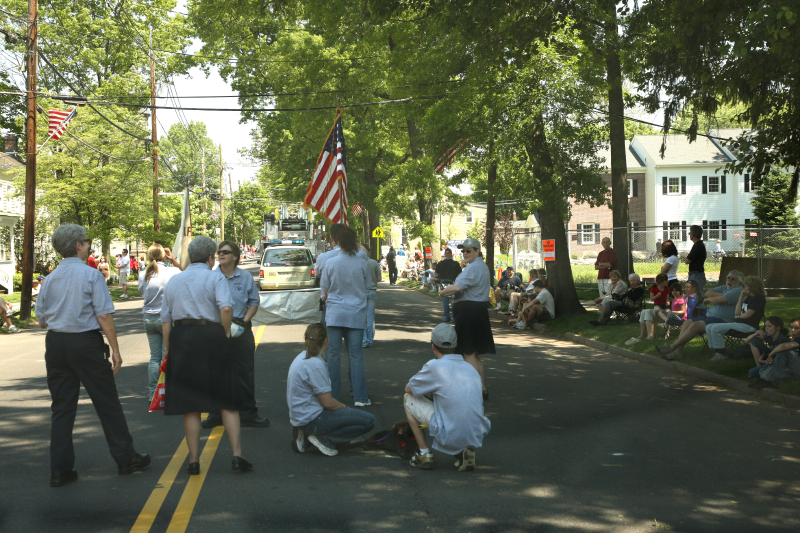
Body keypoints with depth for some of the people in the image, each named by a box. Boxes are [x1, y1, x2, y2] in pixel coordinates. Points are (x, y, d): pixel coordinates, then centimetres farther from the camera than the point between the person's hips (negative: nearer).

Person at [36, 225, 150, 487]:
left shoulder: (50, 279, 5)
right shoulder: (91, 275, -9)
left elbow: (41, 320, 11)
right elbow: (104, 316, -13)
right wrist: (115, 350, -9)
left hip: (55, 342, 5)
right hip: (86, 342, -5)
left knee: (61, 406, 10)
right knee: (107, 402, 6)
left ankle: (60, 469, 11)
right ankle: (126, 458, 16)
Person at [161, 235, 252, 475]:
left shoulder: (174, 280, 13)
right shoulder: (215, 278, -1)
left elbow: (166, 319, 12)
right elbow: (226, 308, -19)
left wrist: (168, 349, 17)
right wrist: (226, 332, -5)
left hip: (180, 339, 4)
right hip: (211, 337, -3)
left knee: (189, 404, 8)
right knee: (228, 401, 6)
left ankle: (194, 460, 11)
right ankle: (237, 456, 2)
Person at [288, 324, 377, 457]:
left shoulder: (302, 357, 8)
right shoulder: (315, 364, -20)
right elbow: (328, 402, -18)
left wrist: (342, 406, 15)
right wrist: (344, 406, 1)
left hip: (299, 415, 10)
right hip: (311, 419, -10)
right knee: (368, 421, -11)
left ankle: (305, 434, 14)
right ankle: (324, 439, -8)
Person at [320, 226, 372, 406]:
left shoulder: (331, 263, -5)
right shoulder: (362, 264, -3)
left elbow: (325, 291, 3)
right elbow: (367, 288, 8)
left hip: (335, 314, 0)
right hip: (356, 314, 1)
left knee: (334, 354, 7)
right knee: (356, 355, 4)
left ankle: (333, 396, 12)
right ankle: (360, 397, 4)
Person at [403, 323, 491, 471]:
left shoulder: (434, 367, -7)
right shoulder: (471, 368, 12)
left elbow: (409, 388, 9)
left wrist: (428, 389, 29)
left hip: (450, 436, -5)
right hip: (478, 436, 5)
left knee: (408, 399, 12)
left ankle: (425, 455, 14)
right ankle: (467, 450, 12)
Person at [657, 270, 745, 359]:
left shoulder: (738, 290, -4)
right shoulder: (723, 288, 25)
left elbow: (720, 300, -18)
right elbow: (707, 293, 9)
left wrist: (708, 299, 1)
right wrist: (722, 295, -5)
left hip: (723, 321, -9)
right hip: (710, 316, 10)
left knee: (696, 325, -26)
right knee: (688, 322, -8)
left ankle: (673, 346, -24)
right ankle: (678, 350, -19)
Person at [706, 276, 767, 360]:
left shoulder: (759, 298, -8)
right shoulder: (749, 297, 22)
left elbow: (747, 314, -13)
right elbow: (737, 312, 12)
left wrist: (738, 317, 7)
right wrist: (741, 297, 9)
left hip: (748, 326, -10)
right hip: (737, 323, 10)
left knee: (715, 328, -24)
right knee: (709, 327, 0)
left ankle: (723, 354, -14)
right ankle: (717, 351, -4)